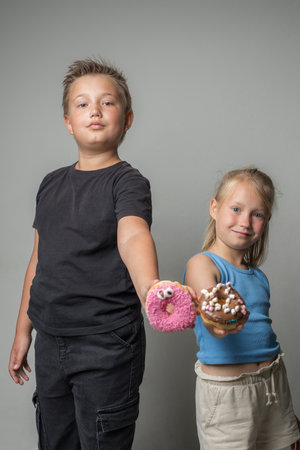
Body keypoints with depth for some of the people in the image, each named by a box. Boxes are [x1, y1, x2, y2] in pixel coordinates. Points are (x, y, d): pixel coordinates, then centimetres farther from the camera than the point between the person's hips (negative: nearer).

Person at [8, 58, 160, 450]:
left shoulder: (127, 182, -10)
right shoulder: (52, 184, 8)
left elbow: (133, 235, -31)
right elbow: (39, 261, 14)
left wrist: (150, 289, -51)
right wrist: (23, 331, 15)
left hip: (107, 346, -6)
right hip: (50, 342, 6)